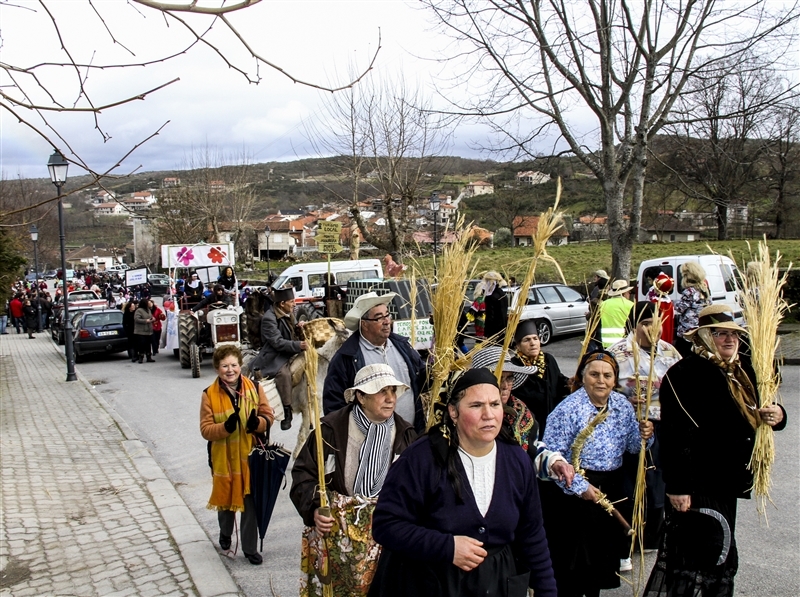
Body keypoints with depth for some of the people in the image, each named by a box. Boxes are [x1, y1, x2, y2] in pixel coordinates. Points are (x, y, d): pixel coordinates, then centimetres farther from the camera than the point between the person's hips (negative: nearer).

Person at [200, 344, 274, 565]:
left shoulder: (254, 388, -3)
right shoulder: (209, 395, -7)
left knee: (250, 503, 2)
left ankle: (250, 547, 18)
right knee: (226, 498, 18)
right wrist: (225, 427, -27)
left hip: (250, 456, 0)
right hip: (223, 458, 0)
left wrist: (258, 422, -21)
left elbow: (268, 416, 1)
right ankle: (225, 534, 47)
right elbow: (205, 429, -9)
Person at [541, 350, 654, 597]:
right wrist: (579, 487, -24)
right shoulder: (569, 409, -18)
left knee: (604, 548, 18)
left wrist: (644, 435, -13)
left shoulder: (622, 405, 2)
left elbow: (632, 446, 8)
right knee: (572, 556, 3)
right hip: (575, 492, -6)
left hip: (611, 488, 6)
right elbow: (552, 455, -21)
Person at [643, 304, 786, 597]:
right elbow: (674, 435, -22)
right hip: (697, 484, -9)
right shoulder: (685, 374, -17)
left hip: (727, 481, 9)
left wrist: (776, 415, 0)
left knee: (720, 554, 19)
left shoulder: (744, 370, 11)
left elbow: (749, 417, 24)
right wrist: (677, 485, -24)